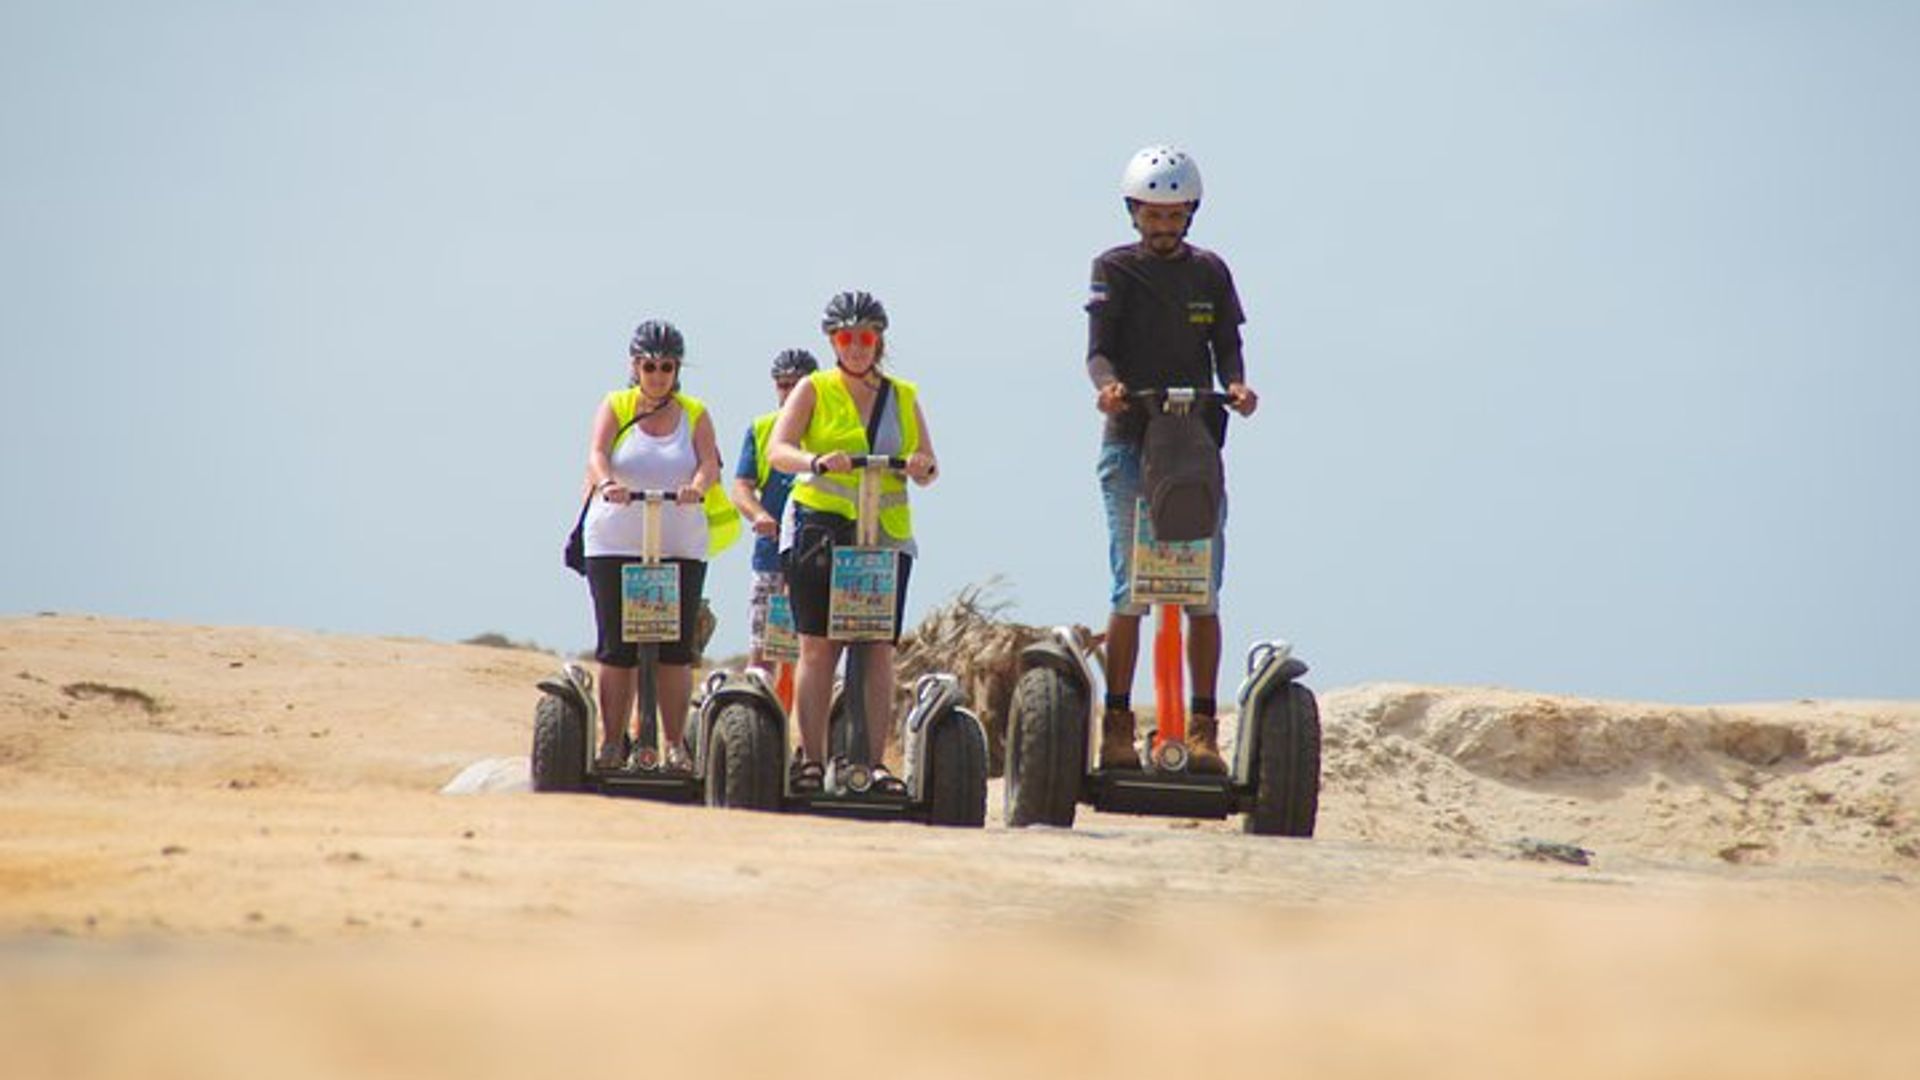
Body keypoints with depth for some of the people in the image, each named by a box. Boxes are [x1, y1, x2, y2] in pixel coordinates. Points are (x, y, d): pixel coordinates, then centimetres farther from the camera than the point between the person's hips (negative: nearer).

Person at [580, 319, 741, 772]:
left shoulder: (694, 414, 10)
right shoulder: (615, 407, 6)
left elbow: (709, 462, -6)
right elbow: (596, 454, -10)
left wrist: (697, 488, -29)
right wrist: (606, 483, -33)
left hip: (681, 544, 1)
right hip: (615, 544, -1)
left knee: (675, 649, -3)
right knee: (617, 649, -2)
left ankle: (675, 745, 0)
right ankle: (613, 742, 3)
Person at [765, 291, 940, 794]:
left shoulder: (904, 398, 16)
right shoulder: (814, 390, 7)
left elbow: (928, 467, 13)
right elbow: (778, 449, -6)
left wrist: (923, 467, -11)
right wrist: (816, 462, -27)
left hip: (886, 532, 3)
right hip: (820, 526, -2)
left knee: (879, 647, -3)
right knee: (818, 645, -5)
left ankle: (876, 762, -2)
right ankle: (811, 759, -4)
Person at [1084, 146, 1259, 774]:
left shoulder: (1210, 272, 14)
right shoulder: (1114, 269, 5)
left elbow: (1227, 346, 7)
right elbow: (1097, 348, -6)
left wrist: (1236, 385, -15)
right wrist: (1107, 383, -28)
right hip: (1130, 445, -2)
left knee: (1203, 594, -1)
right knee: (1129, 592, -6)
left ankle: (1203, 728, 1)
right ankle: (1117, 725, -1)